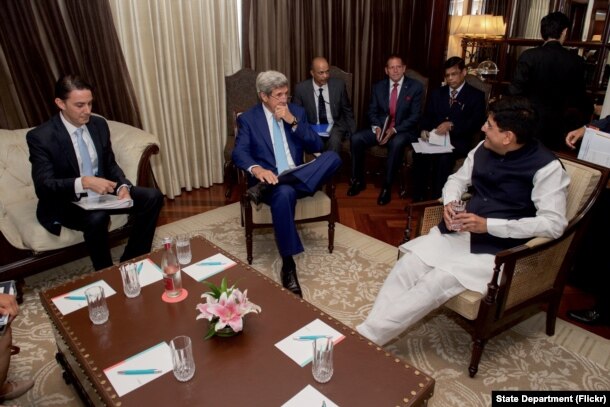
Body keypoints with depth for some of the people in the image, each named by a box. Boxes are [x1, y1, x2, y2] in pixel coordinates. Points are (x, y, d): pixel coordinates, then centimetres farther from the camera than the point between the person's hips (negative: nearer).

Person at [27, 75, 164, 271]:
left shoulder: (99, 124, 1)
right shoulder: (40, 137, -16)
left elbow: (110, 164, 8)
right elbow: (43, 186, -22)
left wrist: (123, 187, -14)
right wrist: (84, 182, -39)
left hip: (101, 191, 6)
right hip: (65, 201, -5)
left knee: (153, 196, -13)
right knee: (97, 218, -37)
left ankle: (131, 261, -4)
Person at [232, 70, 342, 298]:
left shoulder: (297, 112, 13)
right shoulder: (248, 119, 5)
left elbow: (316, 146, 5)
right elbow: (239, 154, -8)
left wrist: (293, 122, -8)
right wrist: (257, 169, -31)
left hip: (299, 177, 4)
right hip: (269, 177, -3)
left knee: (333, 157, -24)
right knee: (284, 193, -40)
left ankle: (268, 187, -31)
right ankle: (288, 266, -30)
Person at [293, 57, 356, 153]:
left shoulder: (339, 85, -3)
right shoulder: (301, 88, -7)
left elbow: (347, 111, 8)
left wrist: (352, 133, 0)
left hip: (335, 127, 0)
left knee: (334, 141, -31)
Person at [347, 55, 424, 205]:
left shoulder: (416, 87, -4)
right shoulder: (378, 86, 7)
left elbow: (415, 116, -8)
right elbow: (372, 111, 8)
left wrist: (394, 130, -22)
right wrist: (377, 128, -14)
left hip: (403, 130, -3)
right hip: (381, 127, 4)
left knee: (397, 143, -38)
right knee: (356, 138, -21)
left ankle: (386, 186, -26)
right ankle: (358, 180, -6)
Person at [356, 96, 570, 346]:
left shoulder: (546, 167, -12)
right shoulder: (484, 149, 6)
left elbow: (554, 224, -18)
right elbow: (458, 179, 19)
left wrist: (488, 225, -24)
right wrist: (450, 203, -5)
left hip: (499, 247, -6)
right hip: (460, 232, 6)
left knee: (436, 282, -27)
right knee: (408, 264, -17)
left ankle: (366, 337, -21)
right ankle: (370, 331, -16)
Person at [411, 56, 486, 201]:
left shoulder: (476, 95, 6)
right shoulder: (436, 93, 21)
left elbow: (476, 123, -6)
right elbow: (427, 116, 14)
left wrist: (451, 125, -21)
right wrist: (424, 130, -9)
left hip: (458, 141, -3)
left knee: (443, 159, -36)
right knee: (419, 154, -29)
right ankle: (418, 199, -20)